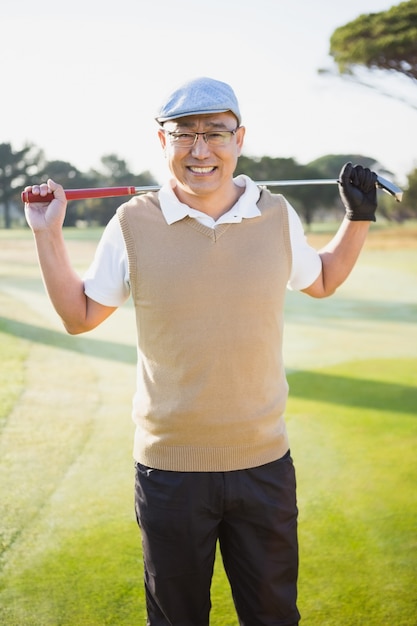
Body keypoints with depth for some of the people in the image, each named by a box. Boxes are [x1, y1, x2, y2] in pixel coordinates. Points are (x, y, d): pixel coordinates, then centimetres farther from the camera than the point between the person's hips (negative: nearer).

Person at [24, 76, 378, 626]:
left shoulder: (277, 216, -2)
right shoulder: (133, 223, -7)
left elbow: (321, 281, 18)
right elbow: (79, 316, 4)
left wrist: (359, 216, 8)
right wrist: (48, 234, -2)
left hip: (265, 462, 2)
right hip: (169, 469, -1)